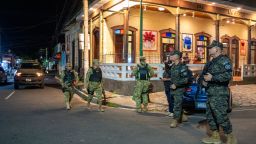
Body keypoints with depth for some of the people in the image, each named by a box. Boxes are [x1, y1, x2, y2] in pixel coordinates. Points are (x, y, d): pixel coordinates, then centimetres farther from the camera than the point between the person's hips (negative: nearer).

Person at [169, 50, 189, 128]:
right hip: (174, 88, 9)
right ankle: (182, 117, 33)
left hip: (179, 89, -8)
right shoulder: (173, 66, 9)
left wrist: (176, 85, -20)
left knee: (177, 105, -5)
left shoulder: (182, 67, -16)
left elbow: (185, 80, -19)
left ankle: (175, 121, 1)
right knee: (178, 104, 17)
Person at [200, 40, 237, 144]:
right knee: (210, 116, 12)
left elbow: (228, 76, -21)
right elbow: (206, 75, 29)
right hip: (210, 94, 9)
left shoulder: (224, 60, -8)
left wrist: (212, 78, -20)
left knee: (221, 117, -6)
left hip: (219, 94, -9)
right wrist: (203, 81, 8)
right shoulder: (211, 62, 19)